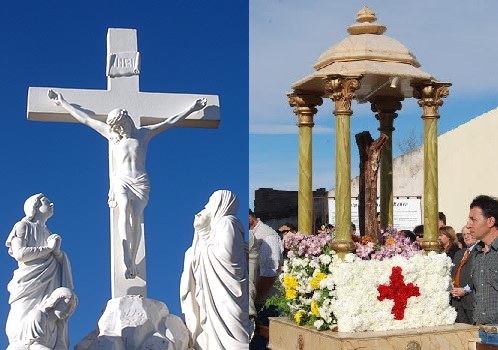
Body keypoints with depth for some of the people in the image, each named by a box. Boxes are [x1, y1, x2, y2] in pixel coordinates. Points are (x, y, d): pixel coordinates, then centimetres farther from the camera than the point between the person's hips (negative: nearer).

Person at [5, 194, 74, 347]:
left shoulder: (48, 234, 27)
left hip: (48, 287, 6)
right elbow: (19, 254, -9)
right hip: (29, 286, -6)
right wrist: (48, 248, -4)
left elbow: (62, 263, 18)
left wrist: (57, 251, -2)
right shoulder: (23, 226, 9)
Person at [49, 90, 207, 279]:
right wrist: (63, 103, 21)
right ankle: (127, 255, -38)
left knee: (136, 217, -19)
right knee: (124, 210, -28)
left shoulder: (143, 133, 11)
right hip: (121, 180, 0)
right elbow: (85, 118, 17)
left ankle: (132, 260, -20)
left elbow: (170, 122, 14)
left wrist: (192, 108, 14)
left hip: (141, 182, 0)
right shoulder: (111, 134, 13)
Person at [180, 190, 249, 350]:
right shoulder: (218, 224, 19)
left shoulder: (227, 222, -8)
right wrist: (201, 227, 8)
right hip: (216, 291, 9)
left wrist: (206, 247, -7)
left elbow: (226, 252, -23)